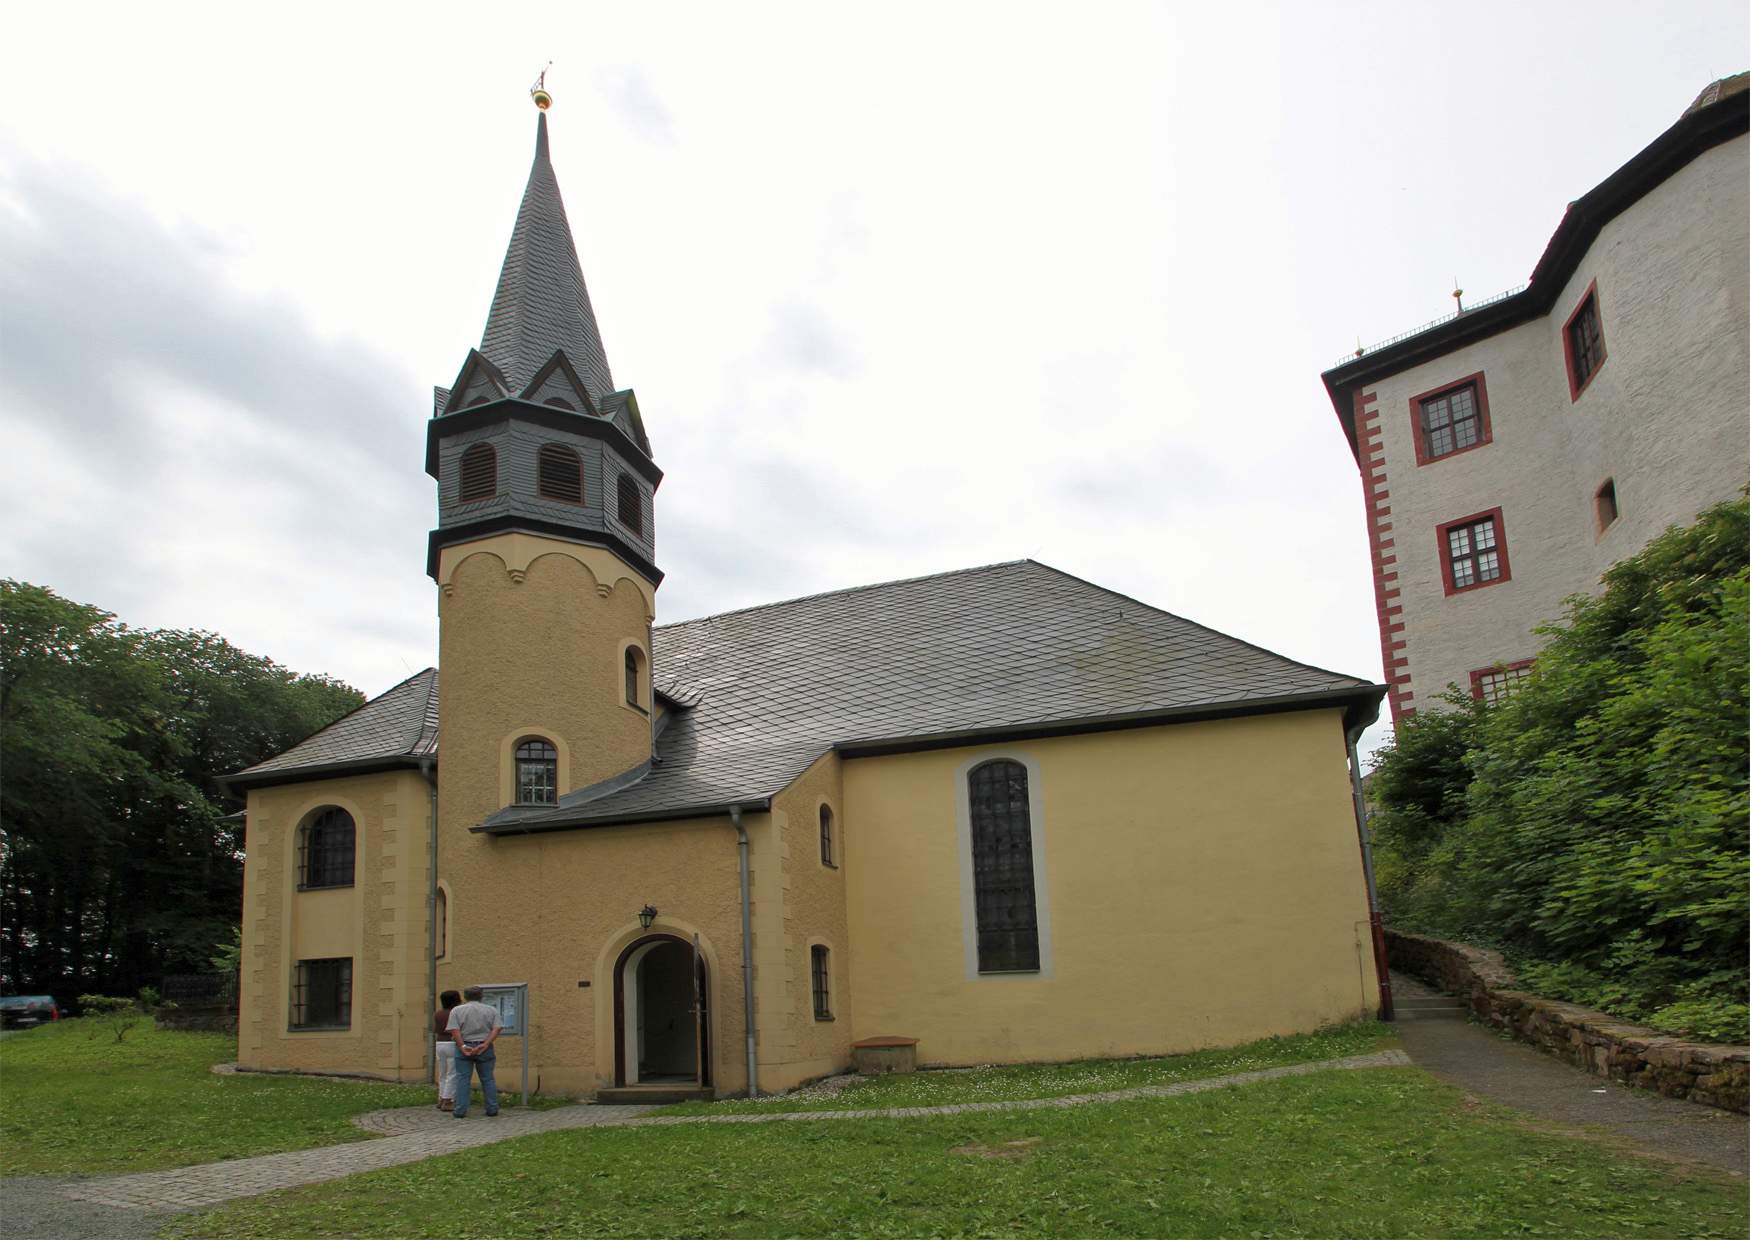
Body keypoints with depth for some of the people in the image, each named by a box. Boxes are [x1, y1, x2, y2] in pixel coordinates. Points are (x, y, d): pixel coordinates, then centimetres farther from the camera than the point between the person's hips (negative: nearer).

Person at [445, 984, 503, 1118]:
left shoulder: (456, 1010, 2)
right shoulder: (491, 1010, 5)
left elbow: (454, 1031, -9)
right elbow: (496, 1029, -6)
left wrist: (462, 1047, -11)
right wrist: (485, 1045, -12)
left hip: (464, 1047, -1)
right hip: (485, 1049, 1)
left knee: (463, 1079, 2)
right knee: (488, 1079, 7)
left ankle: (460, 1110, -1)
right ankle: (492, 1109, 7)